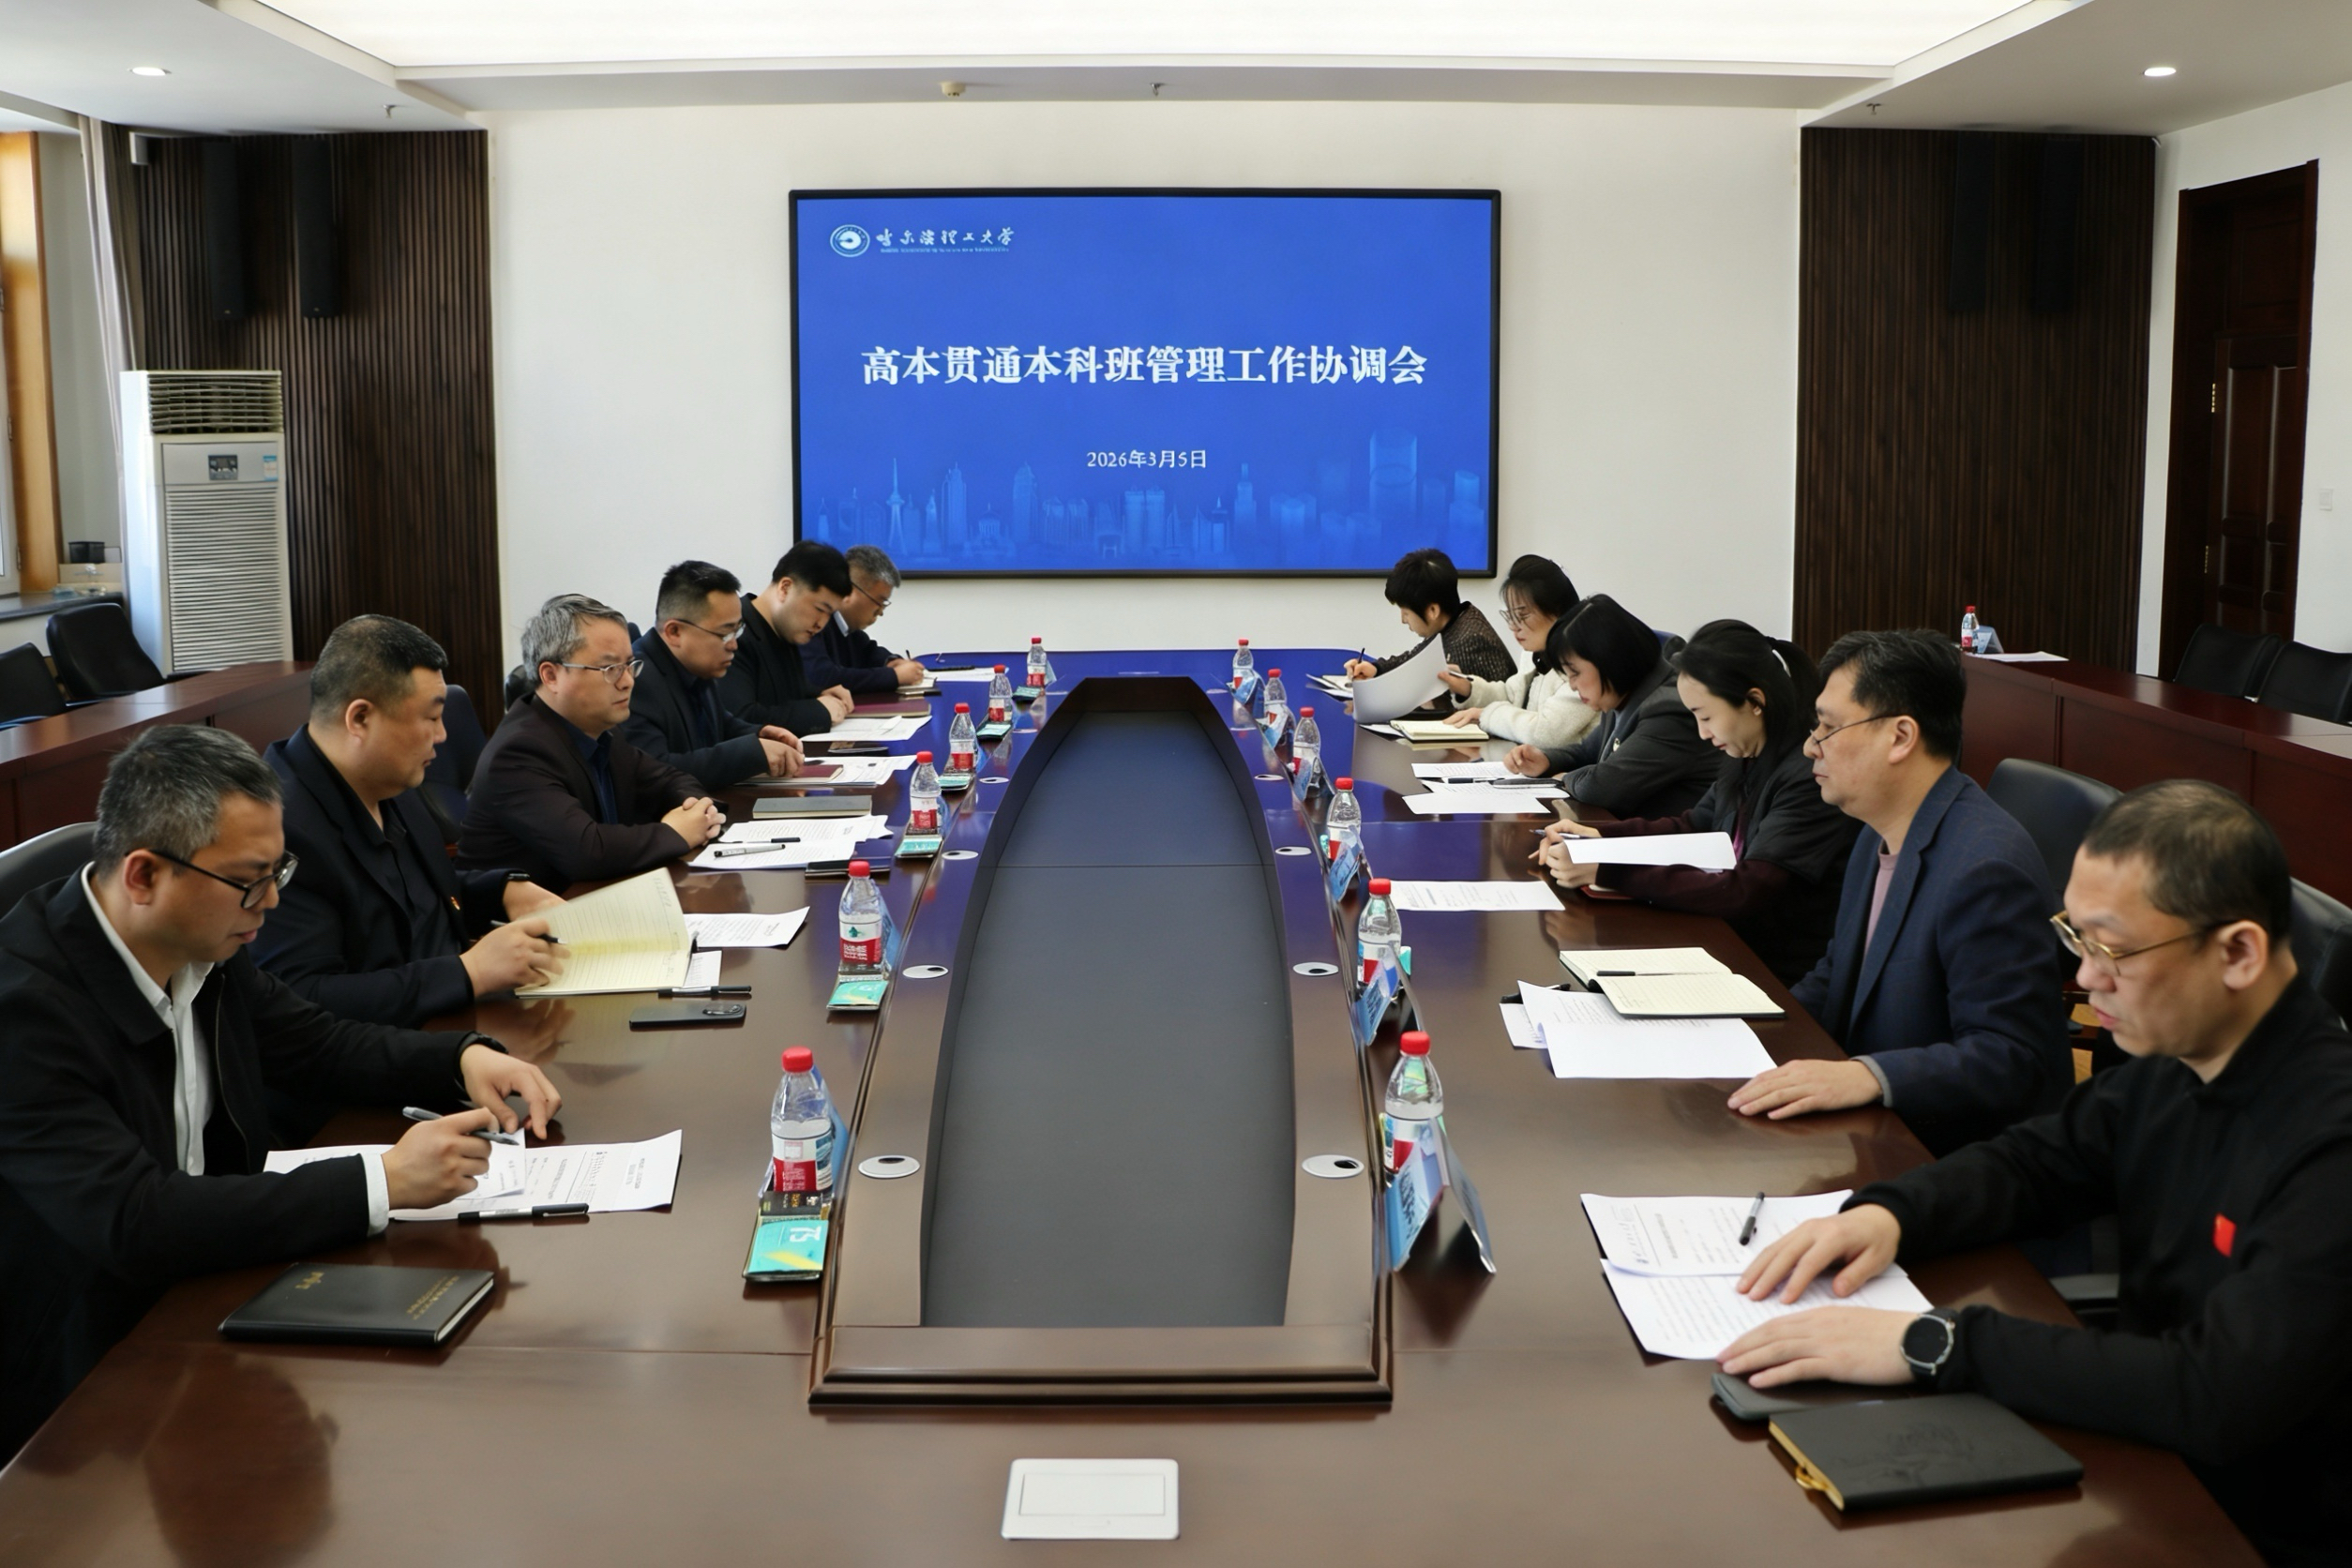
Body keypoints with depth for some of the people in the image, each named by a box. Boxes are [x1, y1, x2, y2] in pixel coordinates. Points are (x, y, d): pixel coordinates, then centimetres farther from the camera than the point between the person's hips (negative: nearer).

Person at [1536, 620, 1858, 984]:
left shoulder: (1810, 778, -22)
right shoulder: (1747, 760, 5)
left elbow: (1743, 893, -27)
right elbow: (1692, 826, 20)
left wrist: (1606, 872, -28)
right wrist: (1599, 836, 2)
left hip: (1786, 979, -7)